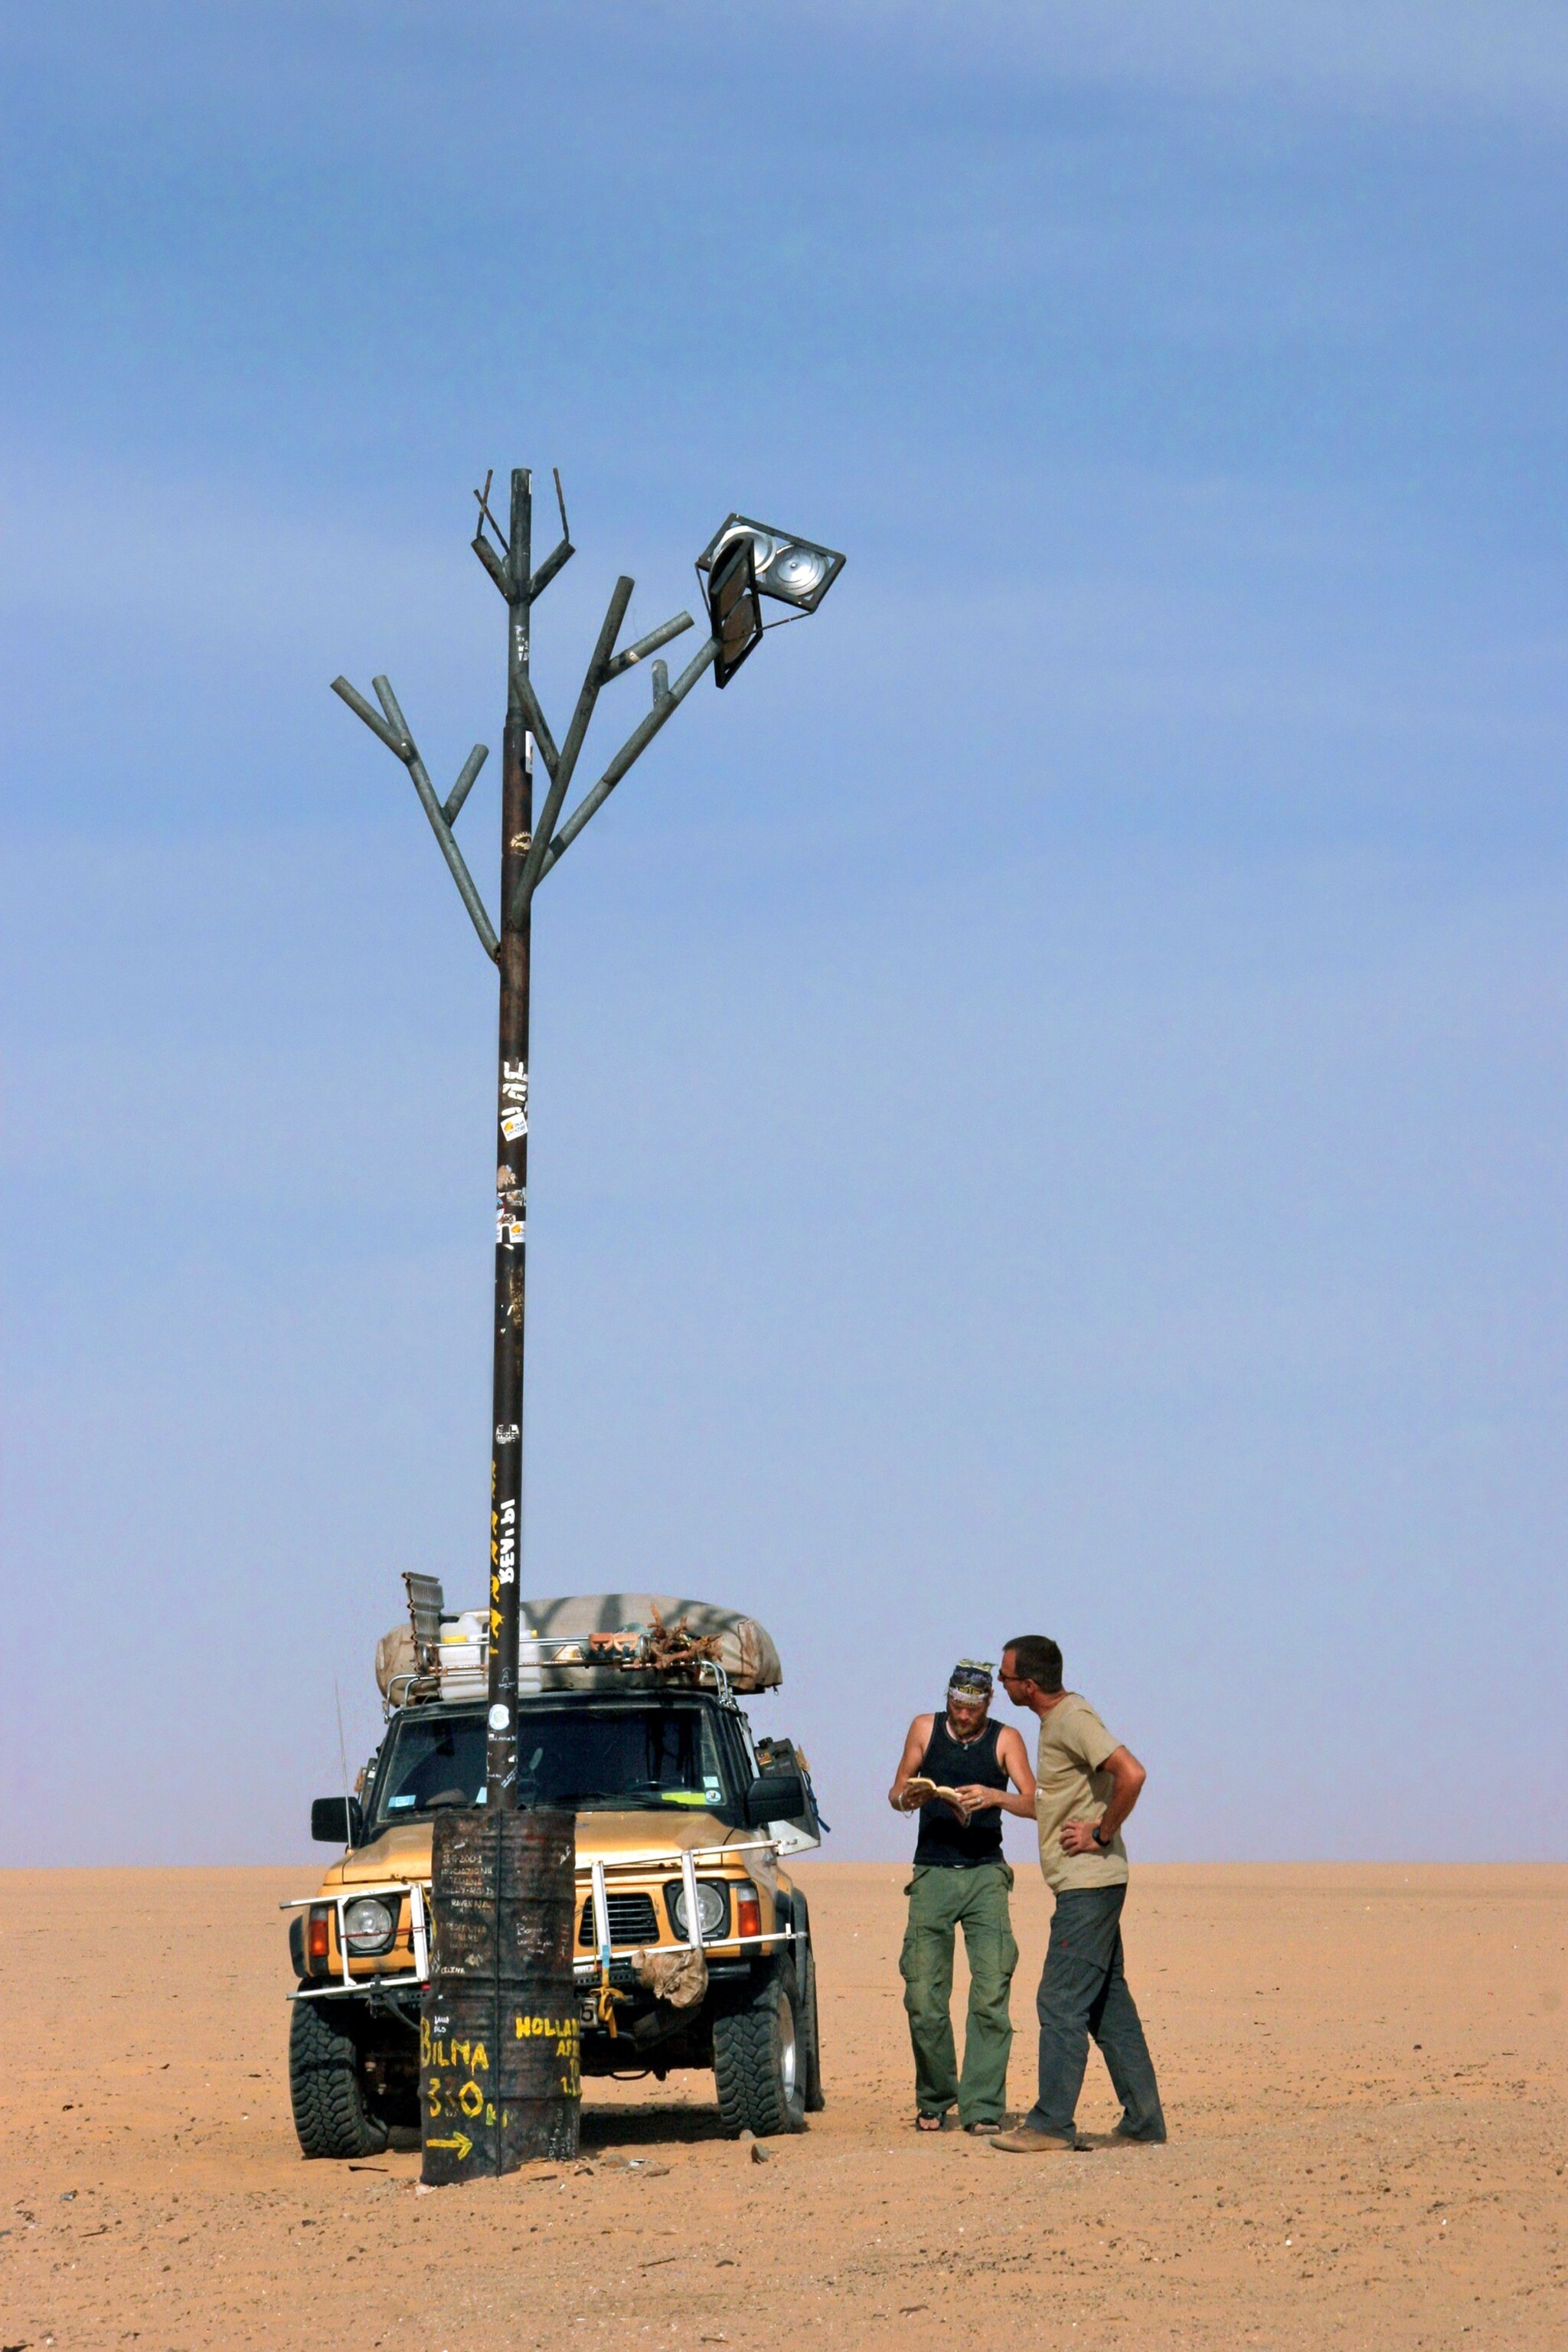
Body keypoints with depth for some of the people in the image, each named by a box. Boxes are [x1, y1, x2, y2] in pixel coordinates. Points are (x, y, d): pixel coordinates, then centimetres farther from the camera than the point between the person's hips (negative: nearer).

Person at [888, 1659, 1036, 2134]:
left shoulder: (1005, 1739, 3)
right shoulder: (925, 1729, 7)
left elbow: (1034, 1804, -5)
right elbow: (895, 1793, 12)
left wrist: (995, 1797, -24)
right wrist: (907, 1798, -11)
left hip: (985, 1875, -1)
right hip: (932, 1875, 1)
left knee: (991, 1993, -11)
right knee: (923, 1996, -3)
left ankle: (982, 2109, -10)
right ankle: (933, 2100, 14)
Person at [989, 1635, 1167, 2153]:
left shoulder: (1073, 1719, -15)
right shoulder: (1055, 1718, 14)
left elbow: (1131, 1774, -26)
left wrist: (1102, 1835, -18)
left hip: (1089, 1886, -10)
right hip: (1088, 1884, 10)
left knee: (1061, 2003, -8)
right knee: (1109, 2005, 12)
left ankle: (1051, 2125, -7)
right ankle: (1142, 2120, 15)